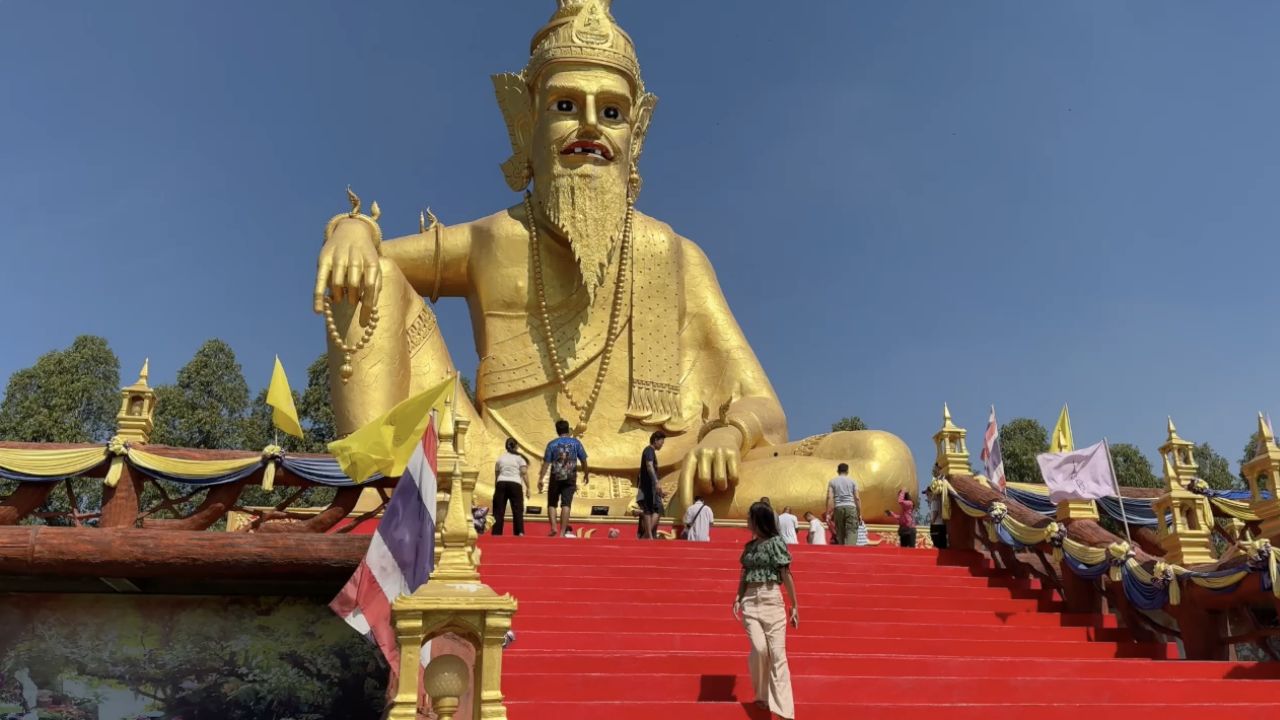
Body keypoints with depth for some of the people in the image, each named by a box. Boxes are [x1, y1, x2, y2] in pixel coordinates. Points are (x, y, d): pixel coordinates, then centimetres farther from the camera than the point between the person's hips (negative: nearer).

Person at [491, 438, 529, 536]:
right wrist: (528, 488, -4)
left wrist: (496, 488, 20)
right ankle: (520, 532, -6)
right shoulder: (519, 457, 6)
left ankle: (496, 532, 2)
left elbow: (496, 474, 15)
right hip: (515, 484, -3)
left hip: (501, 484, 3)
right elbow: (524, 473, -4)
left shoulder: (500, 457, 16)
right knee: (517, 510, 1)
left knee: (499, 510, 4)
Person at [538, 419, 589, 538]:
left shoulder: (552, 444, 0)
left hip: (556, 477, 0)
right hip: (570, 478, 0)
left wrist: (540, 479, -4)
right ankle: (563, 531, -4)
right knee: (566, 504, -1)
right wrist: (586, 474, 20)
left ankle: (553, 527, -3)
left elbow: (546, 463, -5)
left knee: (552, 504, 12)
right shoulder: (575, 443, 2)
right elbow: (583, 461, 5)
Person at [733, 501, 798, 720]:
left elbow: (786, 575, -3)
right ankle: (762, 694, 11)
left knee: (777, 653, -6)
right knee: (759, 648, -12)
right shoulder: (749, 546, 12)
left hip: (772, 600, -3)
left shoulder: (776, 542, -3)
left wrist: (795, 606, -4)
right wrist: (738, 598, 1)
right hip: (750, 601, 4)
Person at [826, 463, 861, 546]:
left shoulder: (832, 481, 11)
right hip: (851, 507, -1)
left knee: (840, 533, 9)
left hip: (838, 508, 1)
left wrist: (827, 513, -2)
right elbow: (857, 498, 5)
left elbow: (829, 497, 0)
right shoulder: (852, 481, 11)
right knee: (852, 532, -7)